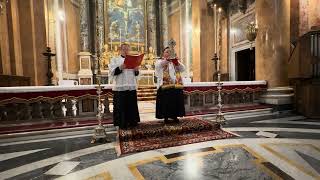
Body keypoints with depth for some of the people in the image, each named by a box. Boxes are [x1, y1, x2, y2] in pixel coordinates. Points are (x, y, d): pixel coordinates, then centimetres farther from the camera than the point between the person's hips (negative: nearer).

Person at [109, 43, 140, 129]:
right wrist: (120, 68, -21)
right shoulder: (115, 60, 8)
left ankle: (132, 122, 19)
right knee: (121, 106, -1)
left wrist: (136, 70, -6)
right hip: (120, 87, -3)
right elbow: (112, 72, -6)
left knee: (132, 106, 7)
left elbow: (136, 74, 16)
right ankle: (122, 123, 11)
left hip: (132, 86, 4)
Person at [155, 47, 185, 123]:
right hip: (165, 85, -3)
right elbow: (157, 65, -14)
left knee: (176, 101, 5)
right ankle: (166, 117, 9)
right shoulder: (160, 61, 9)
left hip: (176, 85, 4)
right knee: (166, 102, -3)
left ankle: (175, 116, 18)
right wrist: (165, 60, -30)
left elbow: (182, 69, 8)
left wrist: (178, 63, -11)